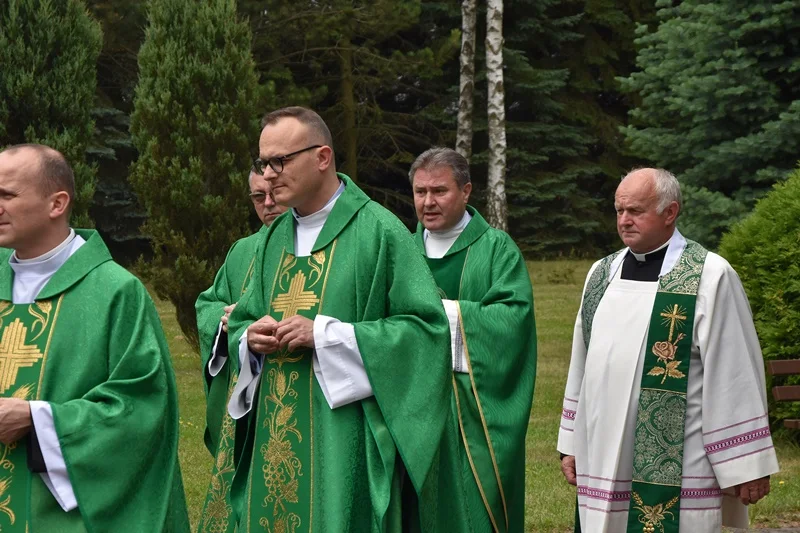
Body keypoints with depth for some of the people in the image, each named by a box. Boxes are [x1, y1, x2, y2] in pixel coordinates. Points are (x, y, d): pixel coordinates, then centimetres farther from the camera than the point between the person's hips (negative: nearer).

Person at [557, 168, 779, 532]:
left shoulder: (710, 277, -7)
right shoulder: (602, 274, 12)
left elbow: (735, 376, -8)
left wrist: (746, 467, -8)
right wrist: (572, 444, 16)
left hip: (677, 468, -5)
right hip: (605, 459, 5)